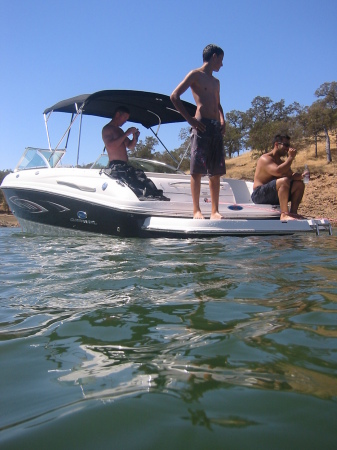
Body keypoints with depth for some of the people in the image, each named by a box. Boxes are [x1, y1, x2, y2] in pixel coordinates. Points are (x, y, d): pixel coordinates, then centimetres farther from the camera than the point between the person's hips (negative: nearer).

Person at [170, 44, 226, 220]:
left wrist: (222, 120, 13)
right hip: (201, 126, -7)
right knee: (197, 170, -8)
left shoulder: (216, 82, 25)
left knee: (216, 172, 2)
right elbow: (174, 96, -5)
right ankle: (196, 210, -6)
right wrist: (190, 119, -11)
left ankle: (215, 210, 5)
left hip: (216, 128, 7)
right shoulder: (195, 75, 3)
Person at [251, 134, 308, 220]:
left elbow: (292, 176, 10)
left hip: (274, 196, 9)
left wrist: (300, 176, -13)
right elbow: (277, 171, -27)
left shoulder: (282, 162, 19)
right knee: (284, 180, -31)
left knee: (299, 184, 0)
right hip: (259, 195, -9)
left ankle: (293, 212, -9)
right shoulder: (265, 159, -9)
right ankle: (284, 214, -38)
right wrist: (291, 157, -17)